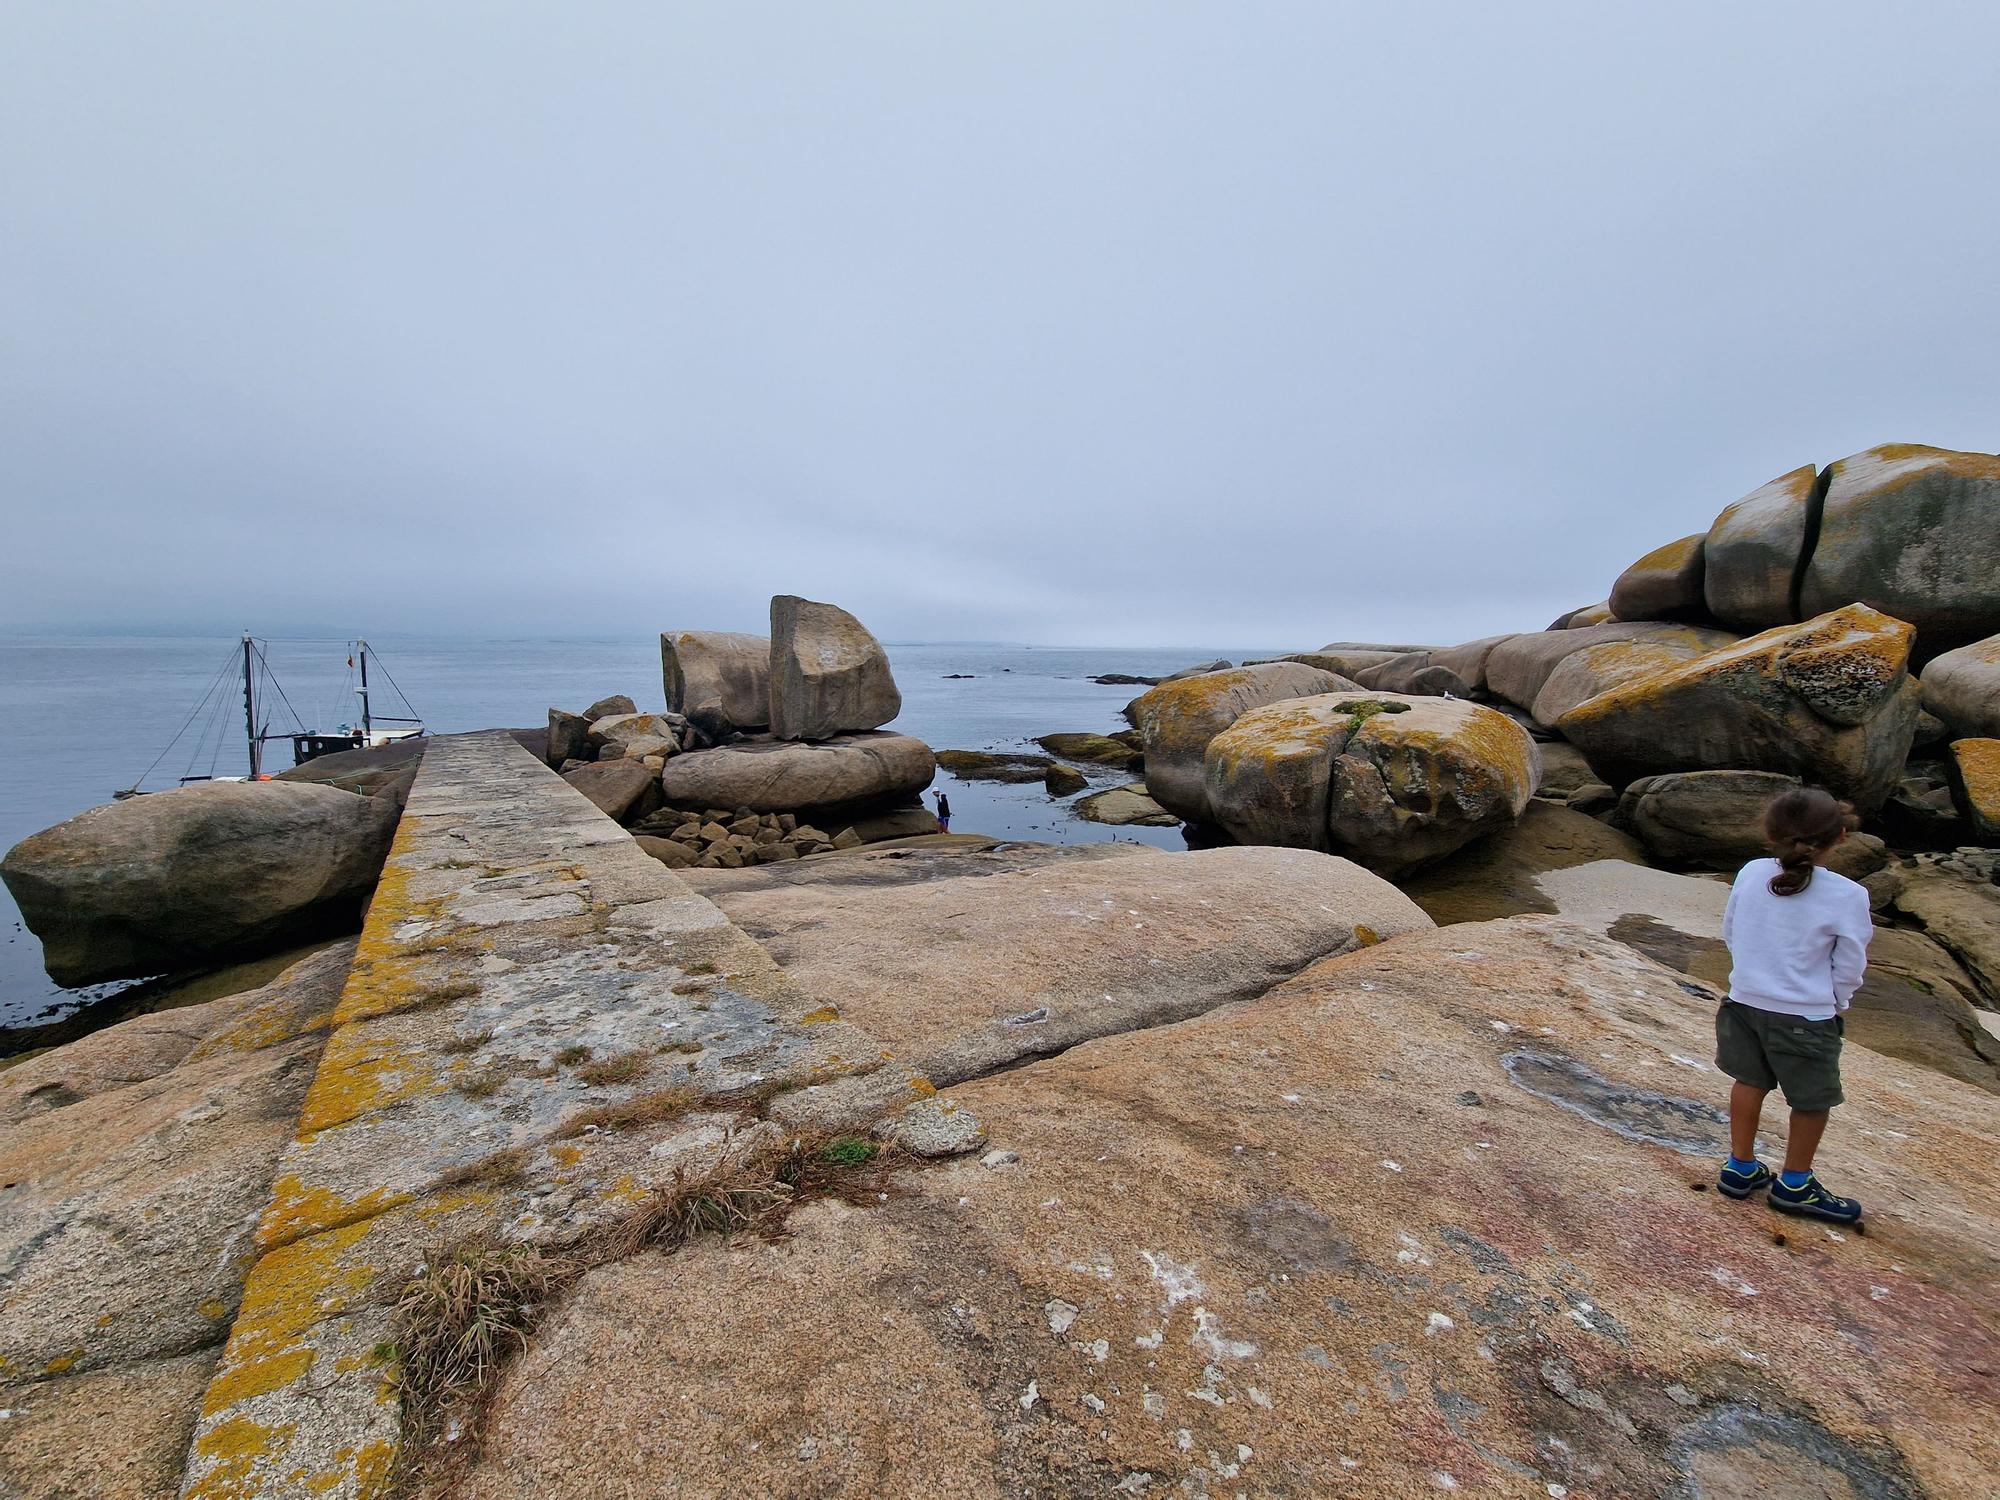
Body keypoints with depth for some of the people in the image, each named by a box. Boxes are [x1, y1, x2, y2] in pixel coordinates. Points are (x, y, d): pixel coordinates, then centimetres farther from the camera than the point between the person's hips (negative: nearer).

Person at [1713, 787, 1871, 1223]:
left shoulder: (1750, 874, -7)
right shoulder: (1847, 896, -17)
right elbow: (1849, 968, -6)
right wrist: (1835, 1003, 13)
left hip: (1745, 1001, 4)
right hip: (1807, 1016, -3)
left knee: (1750, 1081, 18)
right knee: (1812, 1099, 15)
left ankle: (1741, 1167, 29)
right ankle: (1794, 1185, 29)